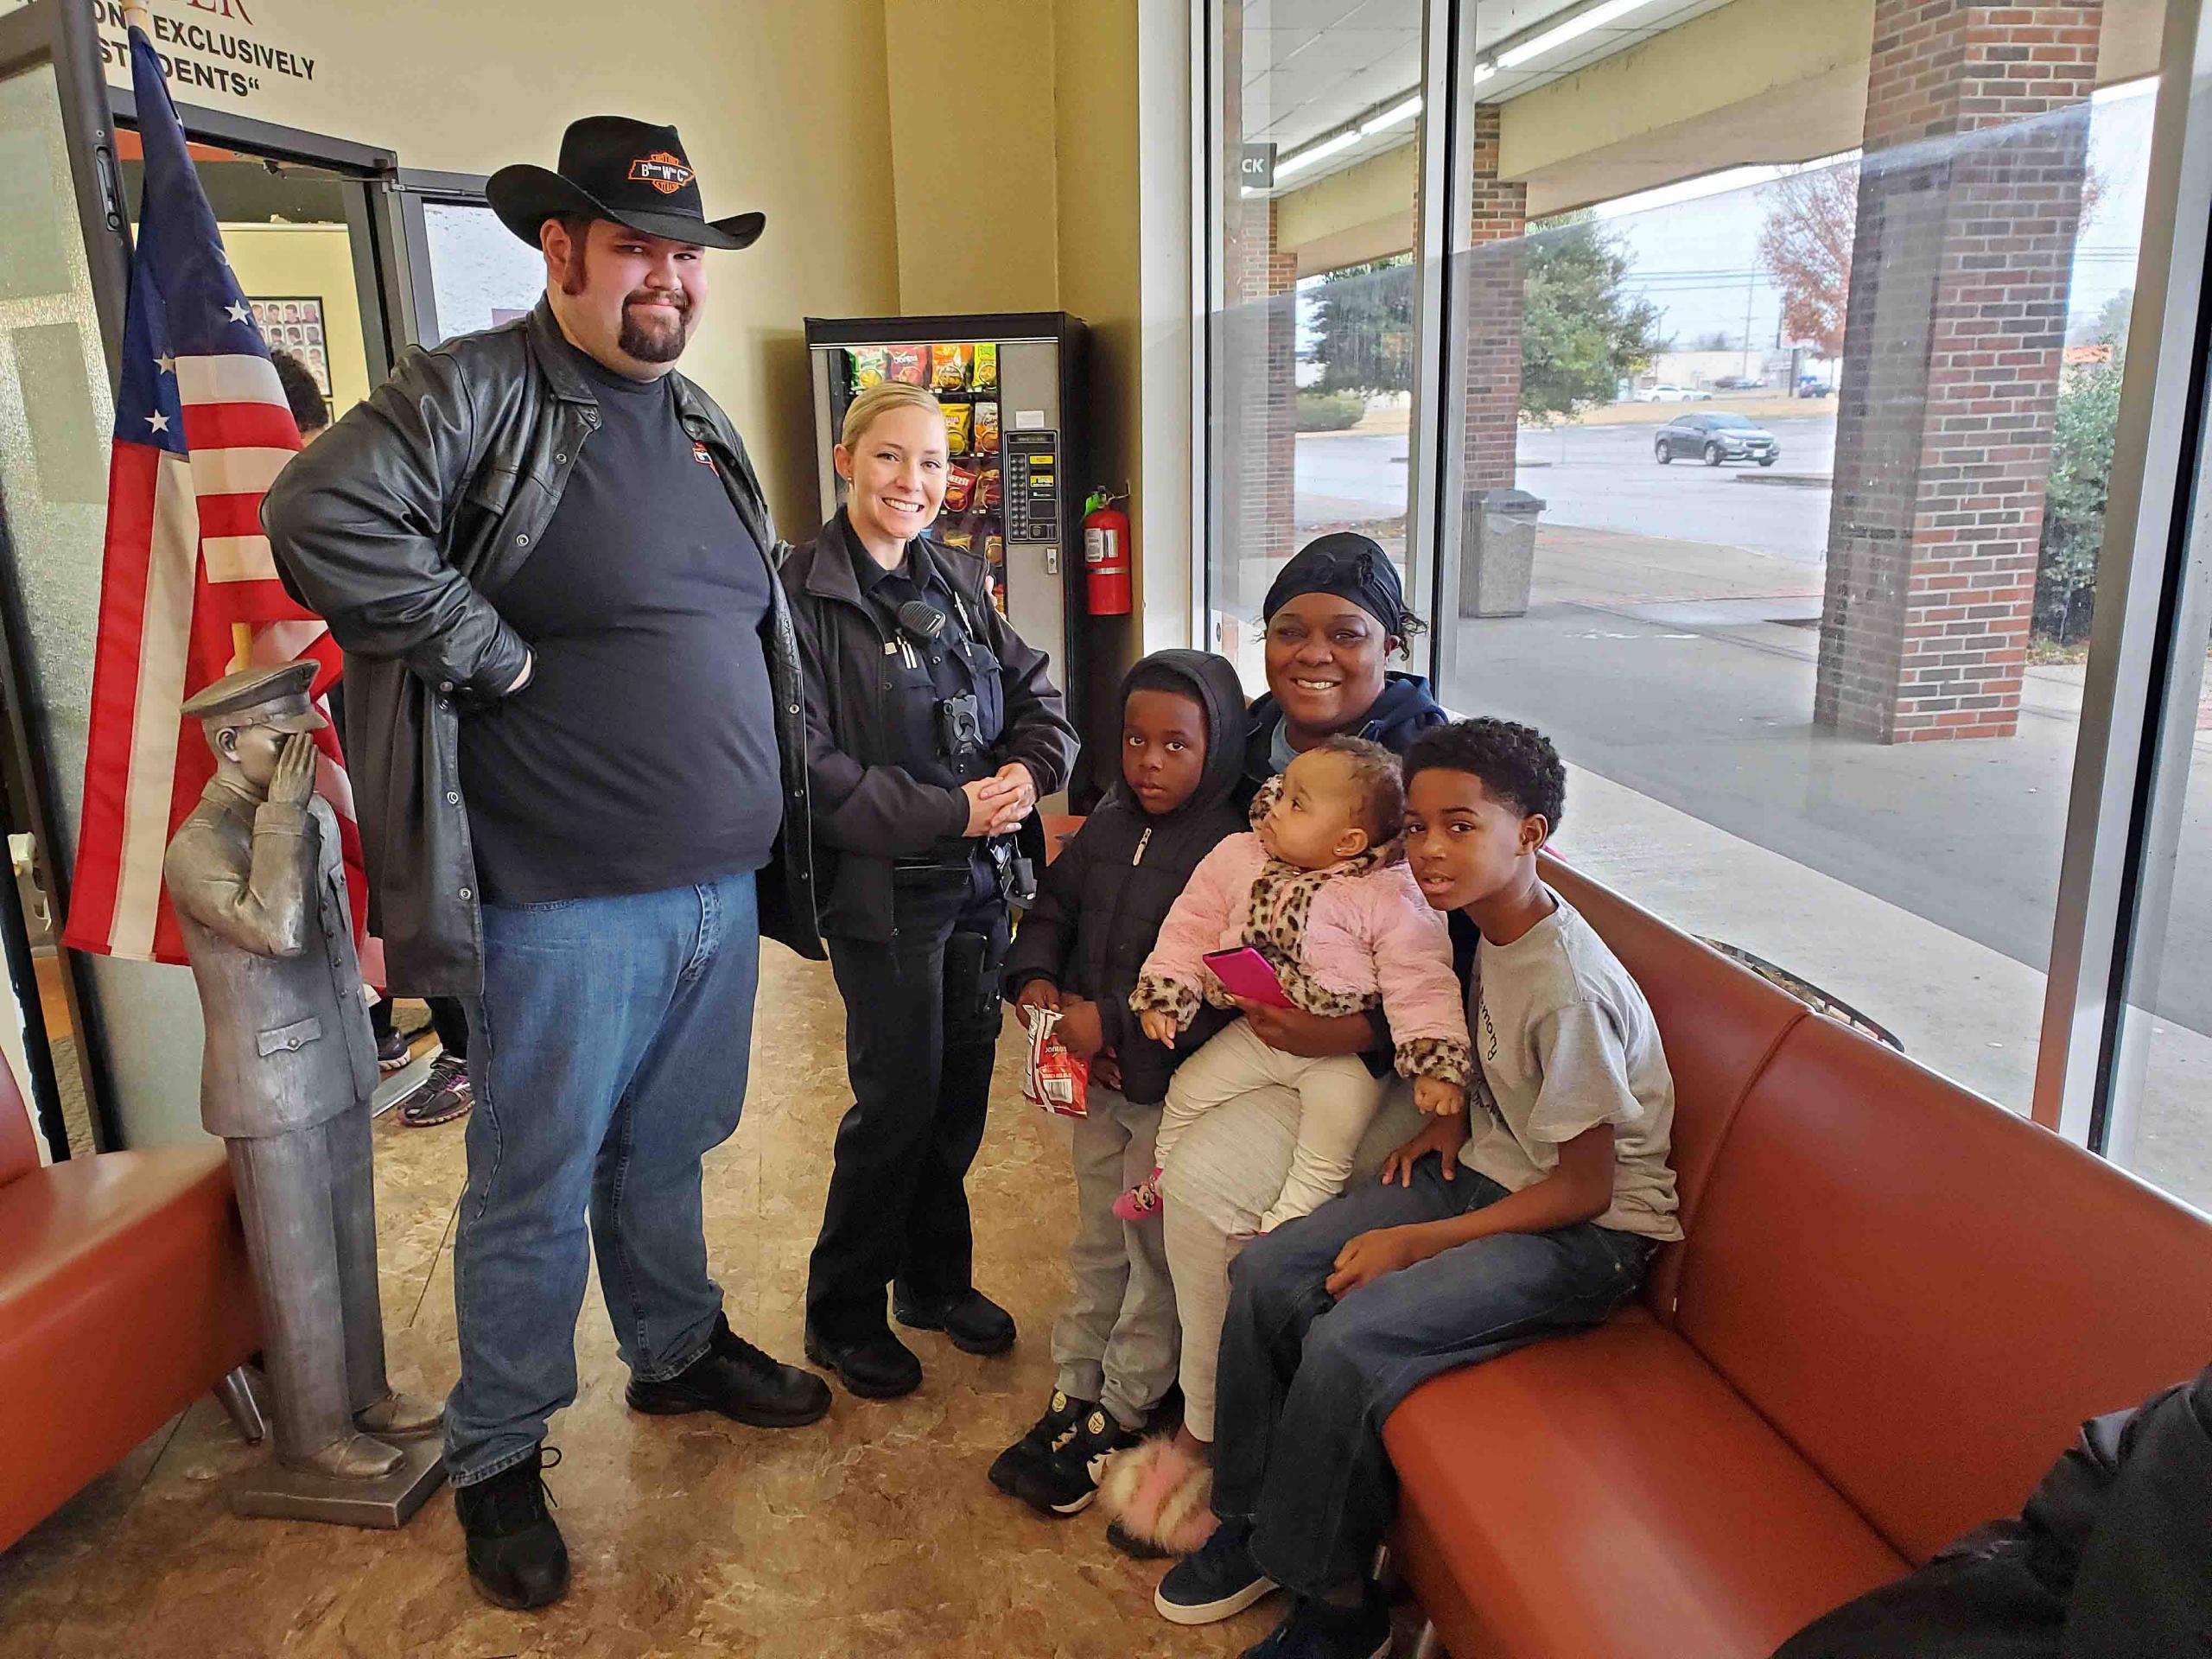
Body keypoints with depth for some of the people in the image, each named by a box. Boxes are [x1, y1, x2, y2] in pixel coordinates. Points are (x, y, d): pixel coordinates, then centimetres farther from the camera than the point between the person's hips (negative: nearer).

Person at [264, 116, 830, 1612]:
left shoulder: (702, 423, 14)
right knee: (539, 1183, 8)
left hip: (722, 884, 7)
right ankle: (499, 1458, 27)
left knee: (668, 1149, 23)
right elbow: (319, 519, -24)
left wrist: (777, 834, 14)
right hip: (567, 902, -6)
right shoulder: (475, 394, -9)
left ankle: (680, 1350, 44)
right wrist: (493, 656, -18)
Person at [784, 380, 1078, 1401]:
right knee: (898, 1100, 1)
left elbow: (1036, 693, 13)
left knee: (962, 1087, 14)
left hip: (977, 878, 6)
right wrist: (949, 812, -17)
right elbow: (811, 769, -18)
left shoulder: (959, 584, 9)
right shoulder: (803, 594, -12)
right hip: (880, 890, -6)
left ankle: (935, 1278, 35)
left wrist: (1029, 770, -8)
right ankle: (841, 1315, 23)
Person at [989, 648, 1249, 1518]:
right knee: (1096, 1242, 20)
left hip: (1174, 1085, -7)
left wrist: (1112, 1023, -24)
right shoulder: (1108, 824, 2)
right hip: (1093, 1081, 7)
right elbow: (1052, 907, 13)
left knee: (1157, 1253, 9)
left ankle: (1123, 1413, 25)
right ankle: (1075, 1389, 35)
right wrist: (1034, 982, -6)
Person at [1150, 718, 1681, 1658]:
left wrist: (1418, 1242, -18)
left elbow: (1584, 1187, -19)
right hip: (1491, 1167, 8)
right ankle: (1251, 1519, 12)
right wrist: (1450, 1119, -1)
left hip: (1588, 1233, -8)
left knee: (1347, 1342, -26)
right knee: (1267, 1274, -7)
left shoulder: (1570, 990, -27)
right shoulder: (1486, 920, -2)